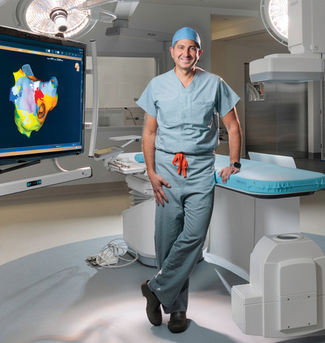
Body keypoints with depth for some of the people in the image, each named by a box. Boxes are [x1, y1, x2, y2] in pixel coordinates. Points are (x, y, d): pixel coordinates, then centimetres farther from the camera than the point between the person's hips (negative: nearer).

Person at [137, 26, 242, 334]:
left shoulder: (214, 84, 6)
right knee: (167, 237, 2)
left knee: (194, 235, -12)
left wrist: (234, 164, 1)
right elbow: (149, 132, 9)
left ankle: (157, 289, 6)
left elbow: (233, 126, 10)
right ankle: (177, 307, 17)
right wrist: (151, 173, 0)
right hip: (167, 166, 1)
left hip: (202, 168, 0)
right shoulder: (157, 86, 9)